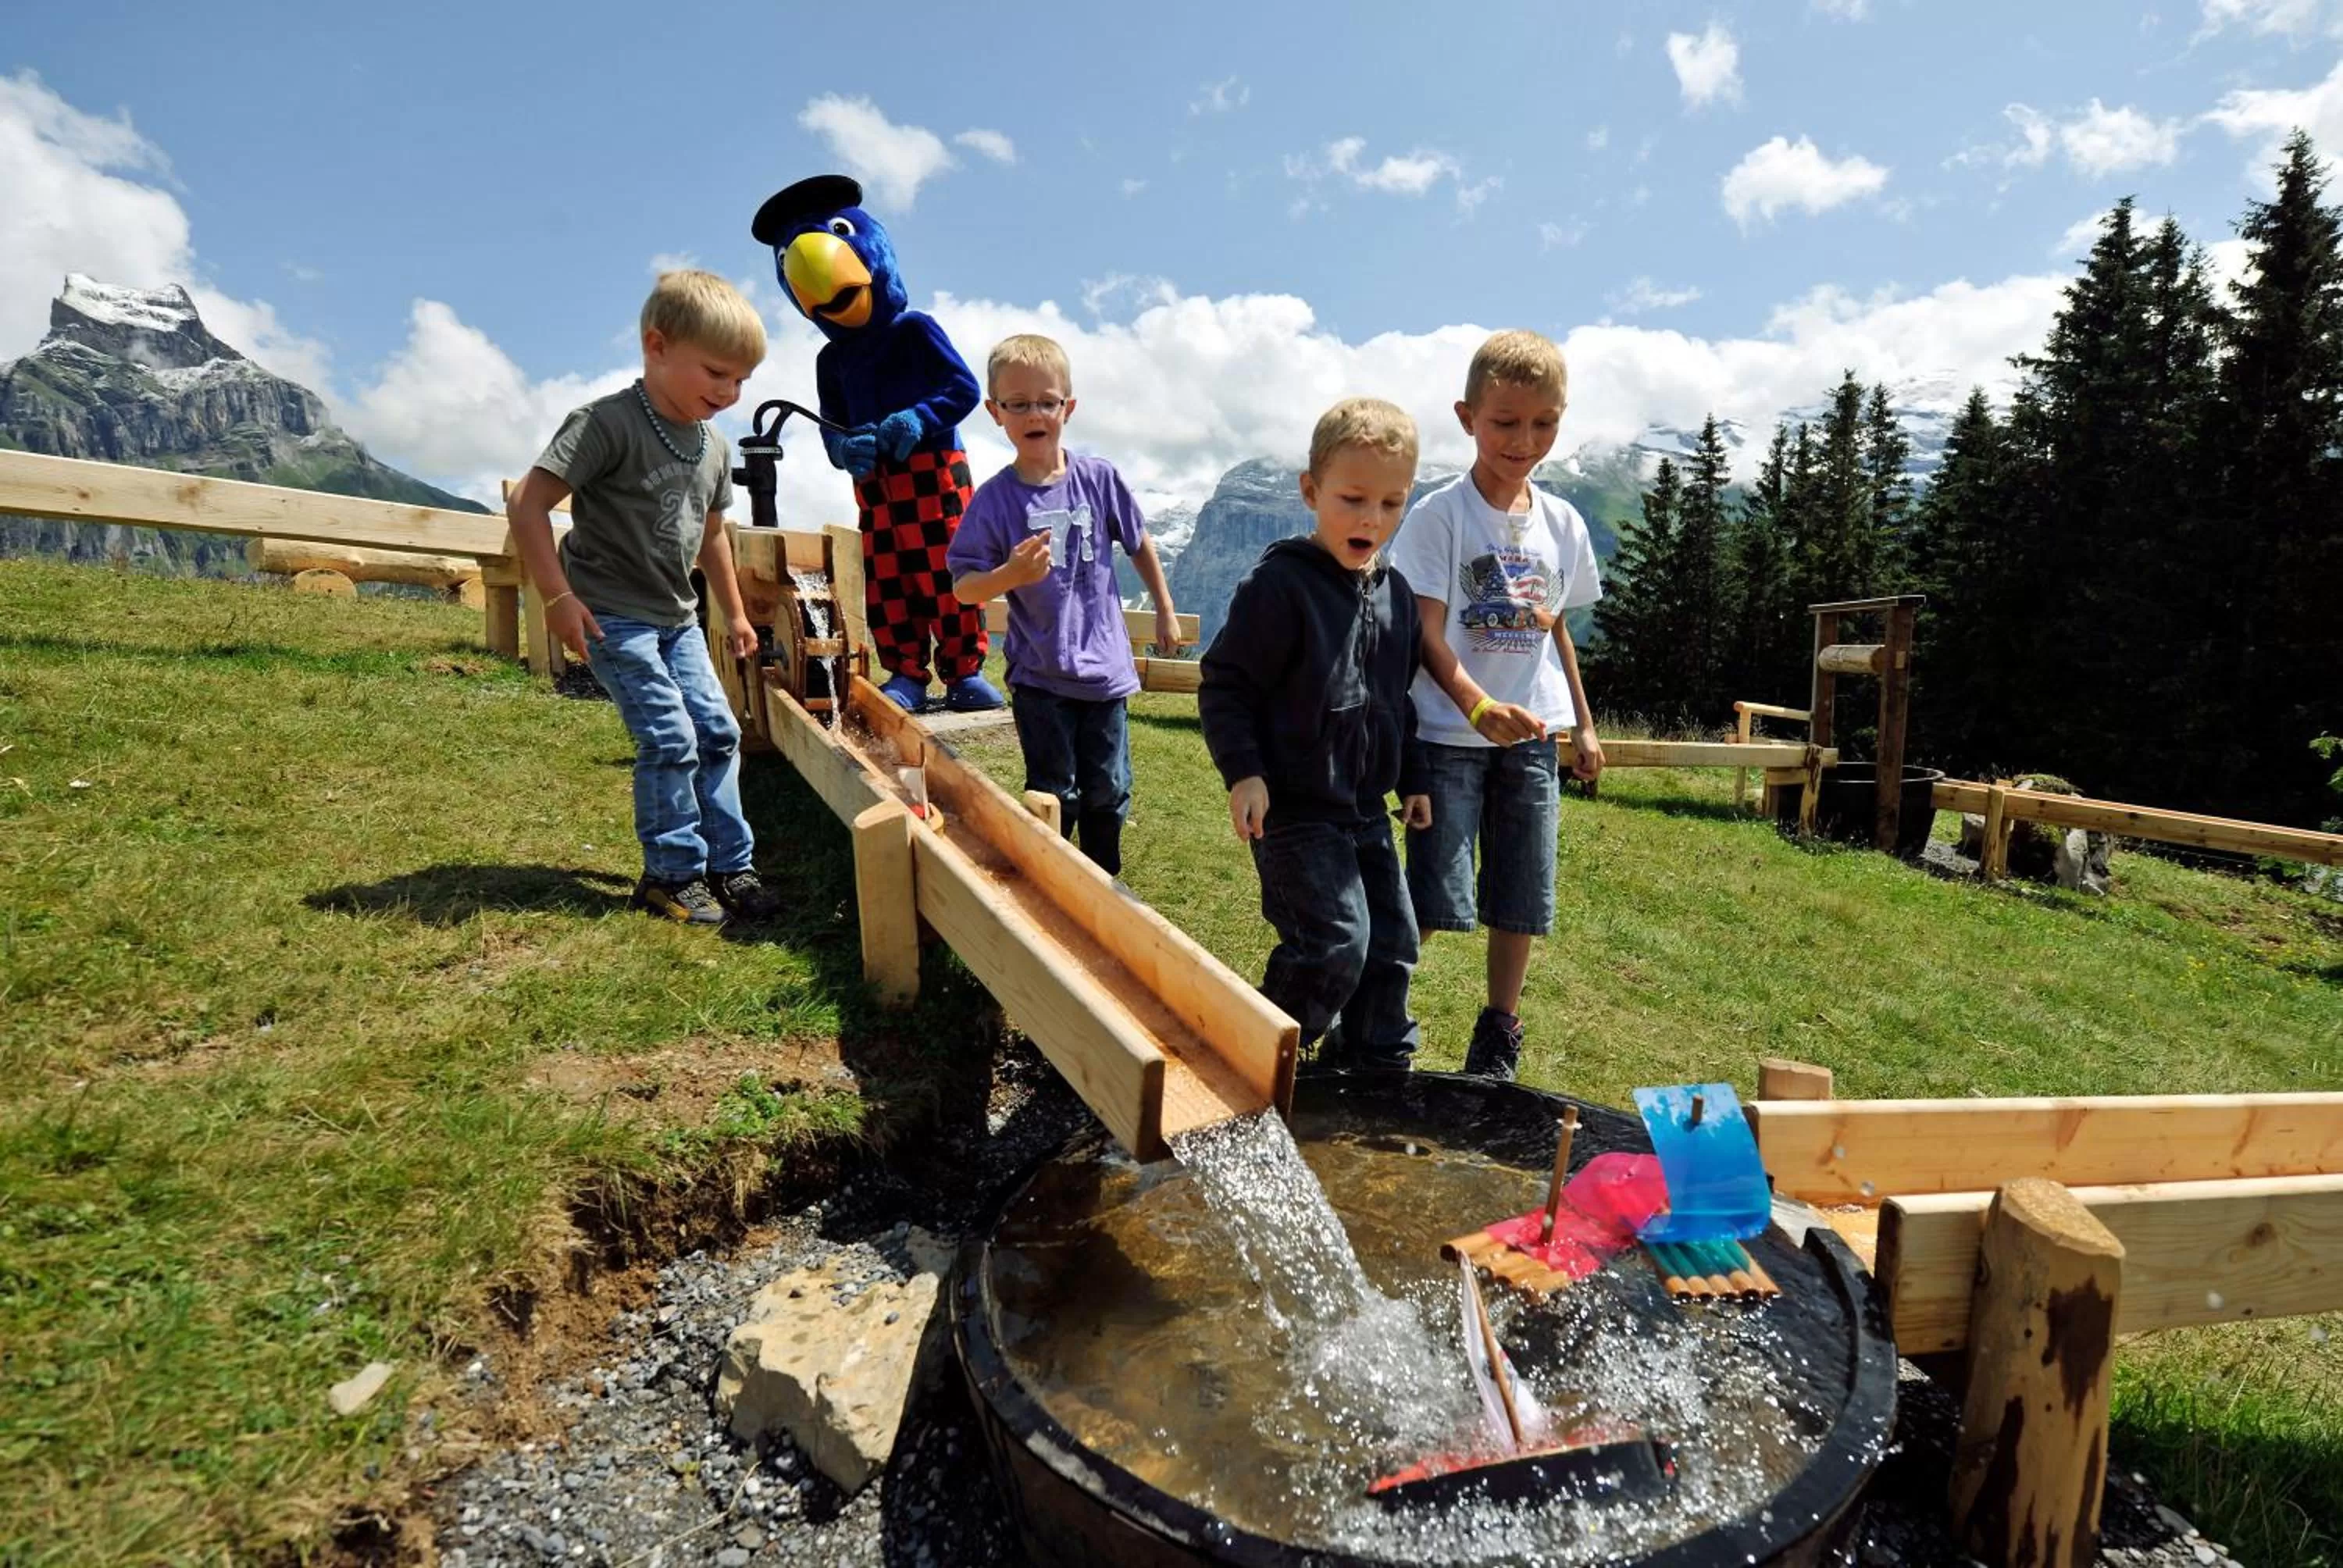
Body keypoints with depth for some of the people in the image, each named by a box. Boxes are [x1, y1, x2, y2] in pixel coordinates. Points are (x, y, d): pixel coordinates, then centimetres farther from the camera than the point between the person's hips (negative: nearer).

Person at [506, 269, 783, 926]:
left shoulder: (713, 448, 7)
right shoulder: (608, 423, -17)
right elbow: (527, 504, -19)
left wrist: (735, 614, 23)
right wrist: (558, 596, -22)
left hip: (676, 618, 8)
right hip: (612, 615, -8)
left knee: (718, 731, 5)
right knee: (671, 739, -11)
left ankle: (729, 865, 16)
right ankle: (671, 876, 5)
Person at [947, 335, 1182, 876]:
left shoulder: (1098, 477, -4)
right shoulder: (994, 500, -9)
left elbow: (1139, 543, 11)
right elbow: (963, 588, -9)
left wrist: (1165, 612, 17)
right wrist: (1011, 574, -28)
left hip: (1104, 665, 2)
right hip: (1039, 675, -2)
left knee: (1108, 791, 13)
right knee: (1055, 796, 6)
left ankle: (1106, 885, 32)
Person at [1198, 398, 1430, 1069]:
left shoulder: (1396, 594, 9)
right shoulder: (1279, 584, -14)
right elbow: (1224, 684, -14)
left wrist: (1411, 779, 19)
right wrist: (1243, 772, -22)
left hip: (1367, 808, 8)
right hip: (1296, 807, -8)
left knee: (1393, 944, 13)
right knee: (1336, 943, -12)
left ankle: (1377, 1068, 32)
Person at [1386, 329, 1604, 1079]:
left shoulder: (1562, 522, 8)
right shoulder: (1440, 515, -8)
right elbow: (1427, 632, -16)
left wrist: (1584, 725, 18)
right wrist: (1478, 707, -31)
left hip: (1533, 735, 5)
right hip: (1450, 733, -5)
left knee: (1521, 900, 10)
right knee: (1435, 899, -7)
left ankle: (1498, 1039, 25)